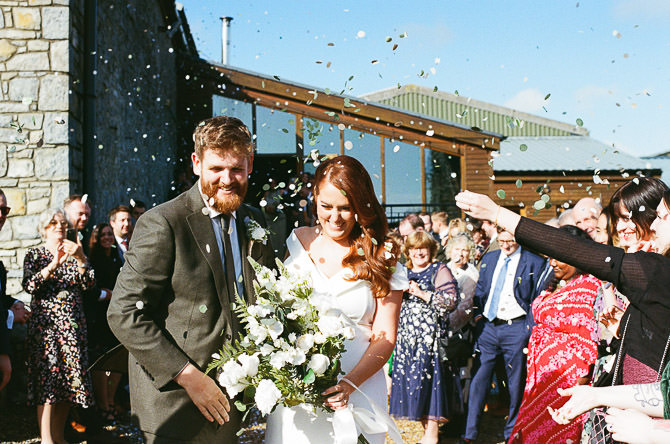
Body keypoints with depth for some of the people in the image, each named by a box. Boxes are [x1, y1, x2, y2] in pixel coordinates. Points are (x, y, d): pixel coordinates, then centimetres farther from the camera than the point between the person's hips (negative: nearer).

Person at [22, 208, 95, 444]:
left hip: (73, 325, 3)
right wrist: (53, 265, -20)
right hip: (45, 324, -3)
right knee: (47, 379, -10)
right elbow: (29, 286, -9)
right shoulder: (35, 255, 6)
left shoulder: (75, 254, 15)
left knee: (71, 378, 2)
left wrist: (80, 259, -14)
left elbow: (89, 284, 1)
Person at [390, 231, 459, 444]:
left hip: (430, 336, -6)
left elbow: (451, 300, -13)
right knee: (411, 380, 6)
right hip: (407, 336, 6)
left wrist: (421, 293, -17)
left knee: (429, 379, -6)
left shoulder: (440, 270, -2)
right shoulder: (404, 272, 16)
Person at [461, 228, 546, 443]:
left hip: (516, 328, -3)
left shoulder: (534, 263, -2)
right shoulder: (489, 259, 11)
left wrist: (530, 329, -6)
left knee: (516, 382, 6)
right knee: (479, 378, 2)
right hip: (488, 326, 3)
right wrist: (478, 315, 7)